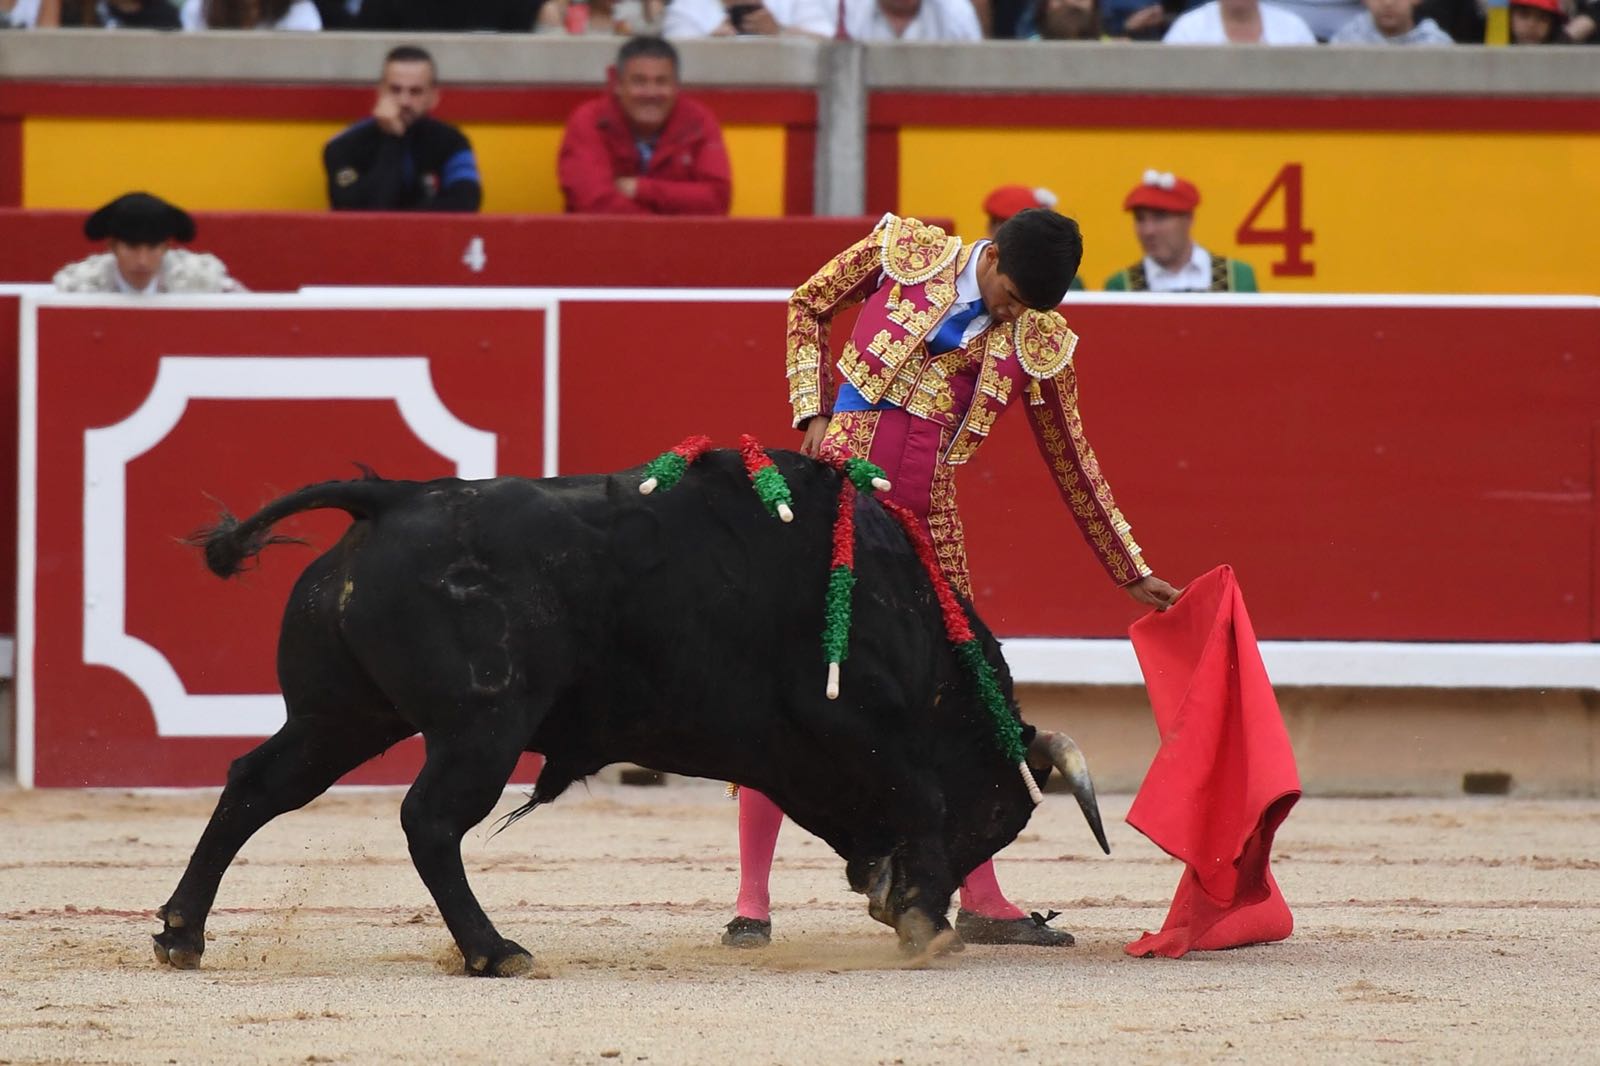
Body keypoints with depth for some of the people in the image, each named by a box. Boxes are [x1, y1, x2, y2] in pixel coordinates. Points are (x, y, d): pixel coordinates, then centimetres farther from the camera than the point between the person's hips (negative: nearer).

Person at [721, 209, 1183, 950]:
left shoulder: (1038, 342, 3)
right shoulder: (904, 251, -2)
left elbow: (1073, 465, 12)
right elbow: (807, 308, 12)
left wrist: (1132, 575, 16)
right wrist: (813, 416, -1)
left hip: (925, 517, 3)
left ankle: (981, 902, 15)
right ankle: (751, 900, 0)